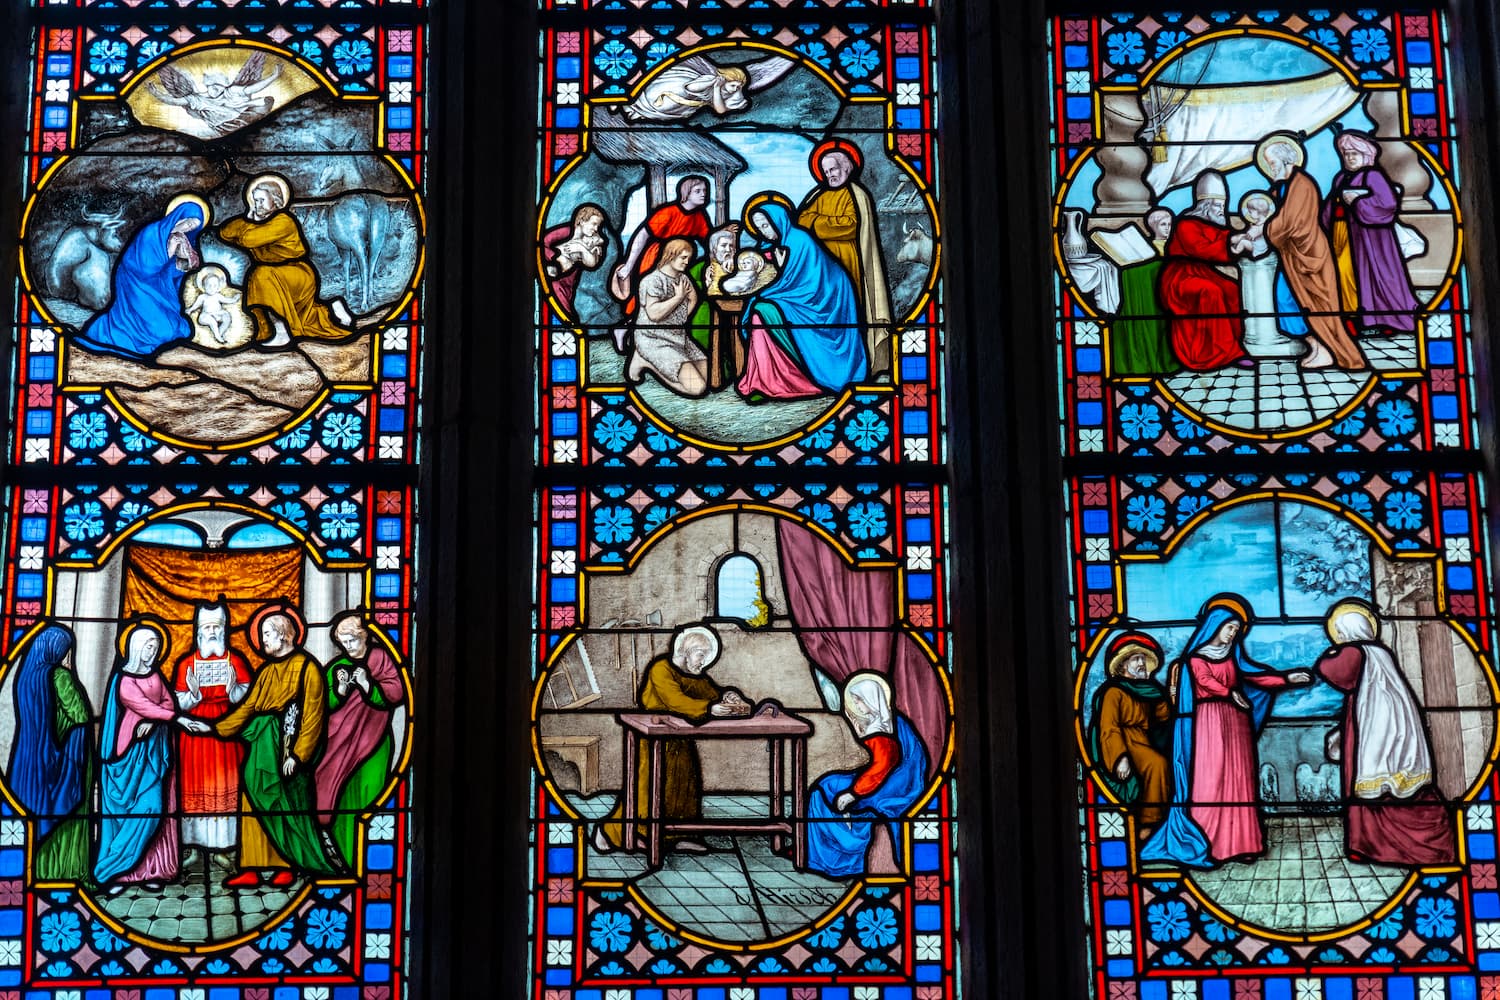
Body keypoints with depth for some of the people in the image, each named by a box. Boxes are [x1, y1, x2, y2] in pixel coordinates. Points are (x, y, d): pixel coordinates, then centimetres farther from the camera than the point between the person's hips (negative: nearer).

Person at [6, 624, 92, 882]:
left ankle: (37, 867, 11)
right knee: (64, 809, -2)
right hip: (64, 755, -7)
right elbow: (81, 715, -13)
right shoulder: (59, 676, -14)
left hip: (31, 753, 7)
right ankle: (64, 867, -1)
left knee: (35, 801, 10)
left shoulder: (26, 675, 8)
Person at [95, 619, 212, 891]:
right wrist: (180, 719, -23)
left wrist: (152, 722, -15)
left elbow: (168, 701, 5)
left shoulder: (154, 675, 12)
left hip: (155, 748, 6)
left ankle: (150, 870, 2)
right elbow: (142, 705, -17)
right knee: (137, 807, -11)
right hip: (132, 750, -6)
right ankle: (112, 871, -4)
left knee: (155, 808, -1)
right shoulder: (124, 680, -8)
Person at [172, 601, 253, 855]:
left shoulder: (235, 661, 4)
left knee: (225, 785, 0)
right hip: (195, 732, 0)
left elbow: (246, 697, 0)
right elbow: (180, 704, 1)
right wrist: (194, 694, -19)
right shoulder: (186, 664, 2)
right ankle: (194, 847, 6)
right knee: (196, 787, -1)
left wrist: (233, 689, -20)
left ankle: (222, 847, 6)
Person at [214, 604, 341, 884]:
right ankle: (253, 868, 5)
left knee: (286, 805, -4)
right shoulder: (267, 671, 16)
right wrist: (215, 728, 8)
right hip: (261, 748, 7)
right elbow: (247, 707, 16)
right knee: (256, 804, 3)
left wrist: (297, 755, -16)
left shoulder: (306, 668, -5)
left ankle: (289, 865, 4)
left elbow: (313, 716, -10)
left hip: (287, 747, -7)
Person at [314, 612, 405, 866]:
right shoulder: (338, 666, 11)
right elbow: (326, 705, 6)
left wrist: (367, 685, -16)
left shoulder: (379, 658, 2)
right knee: (345, 792, -3)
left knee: (369, 793, -8)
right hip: (343, 740, 3)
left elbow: (396, 692, -6)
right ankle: (347, 853, 2)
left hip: (373, 739, -3)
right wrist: (340, 689, -12)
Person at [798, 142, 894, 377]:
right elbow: (802, 220, 7)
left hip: (846, 264, -5)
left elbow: (851, 225, -12)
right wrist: (831, 224, -9)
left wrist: (817, 222, -6)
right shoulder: (818, 195, 20)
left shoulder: (856, 195, 3)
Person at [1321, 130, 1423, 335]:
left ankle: (1374, 321, -8)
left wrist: (1356, 201, -13)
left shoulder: (1373, 176, -4)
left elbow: (1389, 202, -14)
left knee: (1368, 271, -10)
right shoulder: (1341, 178, 17)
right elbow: (1330, 207, 19)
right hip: (1343, 234, 7)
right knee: (1343, 270, -1)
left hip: (1367, 233, -7)